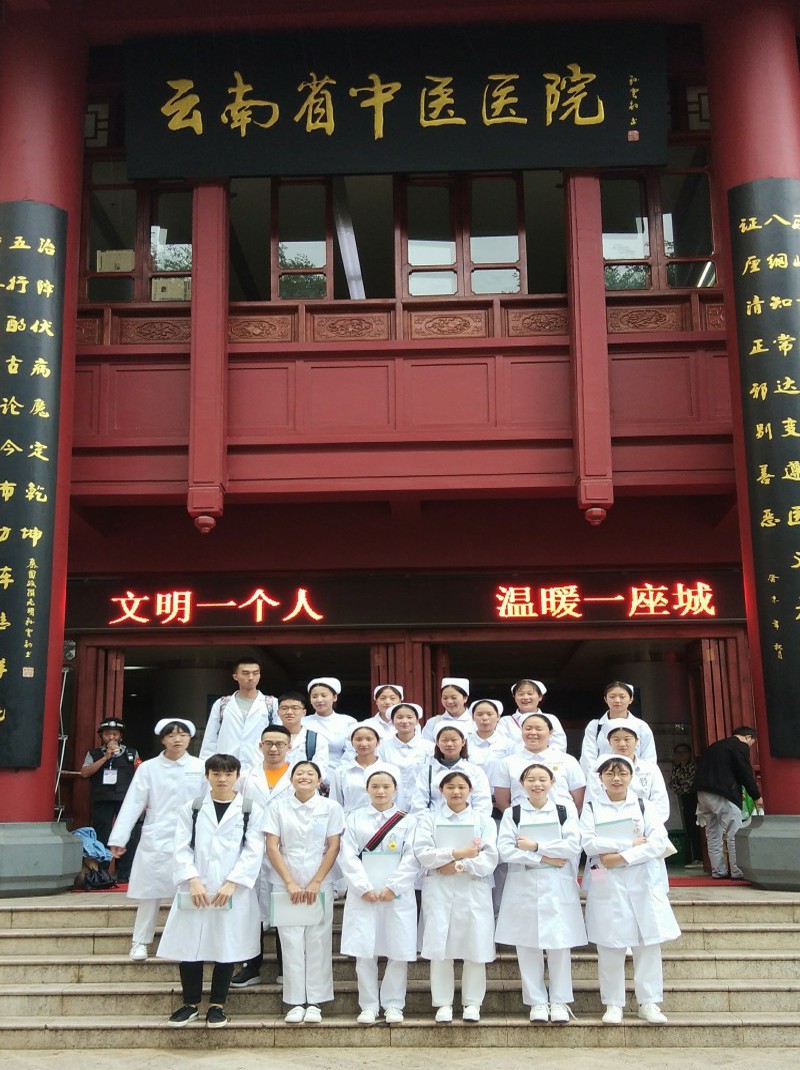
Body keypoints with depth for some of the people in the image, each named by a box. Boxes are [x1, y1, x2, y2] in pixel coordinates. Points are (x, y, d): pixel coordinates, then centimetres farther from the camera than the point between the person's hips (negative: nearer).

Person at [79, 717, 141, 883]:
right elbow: (85, 773, -3)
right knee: (101, 838, 1)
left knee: (129, 838, -5)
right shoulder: (94, 754, 13)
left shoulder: (131, 754, 12)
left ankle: (124, 875, 3)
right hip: (102, 801, 0)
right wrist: (105, 757, -9)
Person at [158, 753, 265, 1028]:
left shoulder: (250, 811, 4)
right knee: (189, 946, 3)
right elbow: (182, 848, 2)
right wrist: (193, 881, -11)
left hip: (233, 892, -1)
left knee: (226, 948, 4)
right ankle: (190, 1003, 20)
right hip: (194, 891, 1)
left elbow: (253, 852, -3)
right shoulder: (191, 809, 9)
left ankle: (217, 1005, 18)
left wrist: (231, 883, -12)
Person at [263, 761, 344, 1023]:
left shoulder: (331, 808, 3)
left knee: (318, 944, 1)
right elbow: (272, 848, -1)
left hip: (320, 886, 0)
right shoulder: (277, 808, 3)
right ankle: (295, 1002, 9)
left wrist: (315, 883, -8)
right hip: (286, 886, 0)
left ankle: (315, 1002, 8)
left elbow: (333, 847, 0)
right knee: (292, 944, 1)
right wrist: (290, 883, -9)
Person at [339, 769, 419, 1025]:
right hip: (363, 896, 0)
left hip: (398, 896, 0)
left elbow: (411, 859, 0)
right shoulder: (354, 819, 8)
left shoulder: (407, 821, 8)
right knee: (364, 952, -1)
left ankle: (393, 1005, 11)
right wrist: (364, 888, -10)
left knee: (398, 952, -1)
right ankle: (368, 1006, 9)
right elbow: (348, 856, 1)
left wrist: (392, 887, -10)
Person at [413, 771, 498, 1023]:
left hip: (474, 892, 0)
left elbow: (489, 859, -2)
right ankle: (443, 1003, 9)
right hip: (438, 891, 0)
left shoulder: (484, 820, 10)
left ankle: (472, 1003, 12)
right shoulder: (429, 819, 10)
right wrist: (458, 853, -12)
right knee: (439, 949, -2)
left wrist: (459, 866, -14)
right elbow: (423, 853, -5)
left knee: (475, 949, -1)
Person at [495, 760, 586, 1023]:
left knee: (559, 944, -2)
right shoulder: (512, 814, 6)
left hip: (558, 888, -1)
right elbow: (505, 850, -6)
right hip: (523, 888, 1)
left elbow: (573, 846, -6)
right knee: (527, 947, 2)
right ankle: (537, 1002, 14)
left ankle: (559, 1001, 11)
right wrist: (544, 858, -12)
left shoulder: (566, 811, 7)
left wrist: (535, 846, -9)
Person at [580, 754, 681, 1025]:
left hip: (643, 883, 1)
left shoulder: (643, 806, 9)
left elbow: (658, 842, -4)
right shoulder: (592, 808, 7)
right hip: (607, 885, -1)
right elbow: (589, 843, -8)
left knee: (648, 943, 0)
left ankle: (649, 1002, 10)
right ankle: (613, 1004, 10)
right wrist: (631, 843, -11)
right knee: (611, 945, 0)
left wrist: (622, 857, -14)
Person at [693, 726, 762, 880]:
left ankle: (718, 871, 14)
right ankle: (738, 872, -2)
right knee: (734, 835, -2)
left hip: (703, 792, 8)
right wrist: (756, 796, 6)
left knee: (713, 834, 11)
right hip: (722, 795, -8)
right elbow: (746, 773, -5)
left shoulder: (715, 746, 24)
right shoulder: (741, 747, -2)